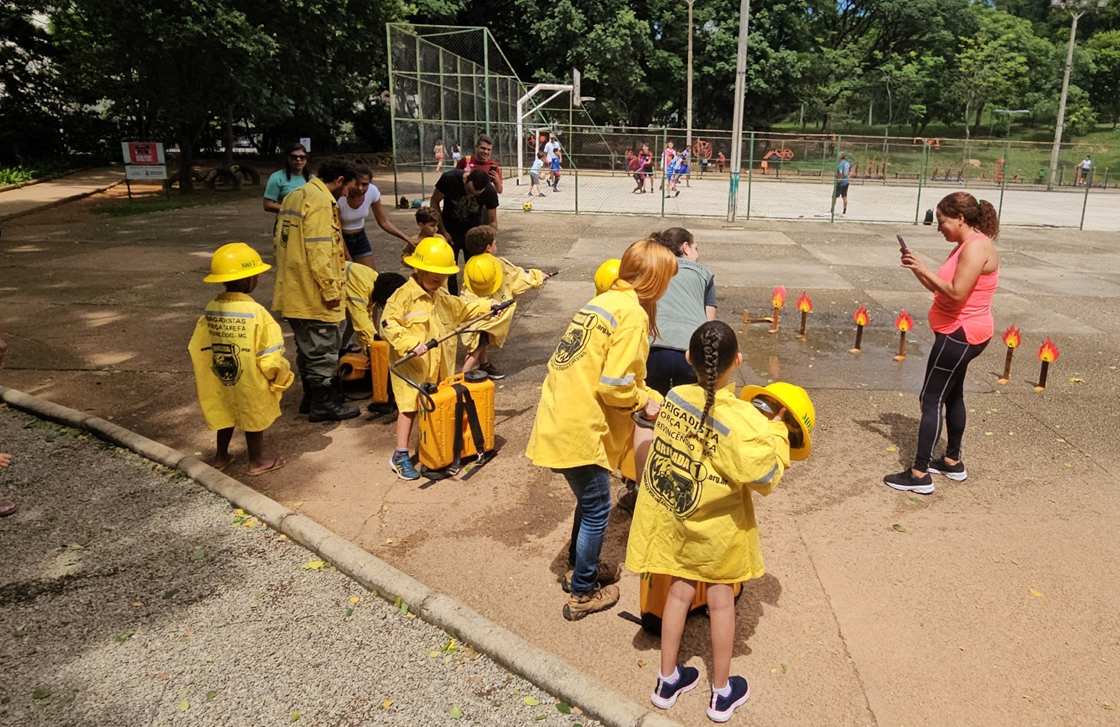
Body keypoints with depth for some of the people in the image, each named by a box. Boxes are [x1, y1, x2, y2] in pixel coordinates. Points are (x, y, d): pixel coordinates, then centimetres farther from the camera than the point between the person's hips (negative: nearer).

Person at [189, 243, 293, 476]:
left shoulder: (211, 309, -5)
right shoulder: (256, 312, -23)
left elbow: (198, 349, 1)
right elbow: (269, 354, -20)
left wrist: (205, 379, 15)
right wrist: (279, 377, -3)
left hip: (221, 381, 5)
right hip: (250, 383, -5)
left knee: (226, 413, 23)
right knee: (254, 418, 12)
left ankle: (221, 457, 37)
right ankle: (257, 461, 26)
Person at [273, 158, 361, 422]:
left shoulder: (294, 197, 15)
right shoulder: (321, 201, -17)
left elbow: (281, 242, 20)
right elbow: (318, 252, -24)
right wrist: (331, 291, -19)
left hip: (294, 290, 10)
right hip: (314, 294, -10)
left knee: (307, 348, 19)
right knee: (323, 350, 1)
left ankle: (311, 396, 30)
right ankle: (323, 404, 10)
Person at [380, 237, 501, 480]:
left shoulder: (442, 297, 11)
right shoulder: (403, 296, -14)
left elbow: (462, 309, 28)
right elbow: (388, 325, -22)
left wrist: (487, 306, 20)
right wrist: (411, 344, -30)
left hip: (440, 365, 7)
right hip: (411, 366, -7)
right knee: (408, 407, -2)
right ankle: (400, 456, 6)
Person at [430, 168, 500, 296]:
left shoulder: (490, 192, -24)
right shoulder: (449, 179, -27)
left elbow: (492, 221, -10)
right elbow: (434, 202, -12)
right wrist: (442, 231, -13)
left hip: (474, 230, 1)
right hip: (450, 230, -1)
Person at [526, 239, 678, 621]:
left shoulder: (604, 301, 14)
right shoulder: (632, 313, -14)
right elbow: (615, 385, -20)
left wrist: (650, 398, 12)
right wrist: (645, 401, -1)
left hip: (558, 419, 9)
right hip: (579, 429, -9)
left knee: (589, 500, 25)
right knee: (597, 510, 9)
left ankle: (579, 569, 43)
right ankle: (582, 594, 24)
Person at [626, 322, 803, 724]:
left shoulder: (674, 397, -11)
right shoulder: (740, 419, -27)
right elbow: (765, 475, -24)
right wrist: (776, 429, -11)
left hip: (670, 515, 4)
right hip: (715, 525, -4)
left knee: (680, 590, 19)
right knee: (720, 597, 14)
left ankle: (668, 681, 34)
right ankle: (722, 693, 31)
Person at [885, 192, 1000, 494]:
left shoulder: (976, 247, -20)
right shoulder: (966, 245, 12)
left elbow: (956, 294, -28)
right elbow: (943, 290, 11)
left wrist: (925, 269, -20)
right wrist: (918, 268, -1)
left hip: (960, 335, -11)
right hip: (960, 333, 11)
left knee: (931, 399, -7)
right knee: (952, 395, 19)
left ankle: (920, 474, -3)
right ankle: (953, 462, 32)